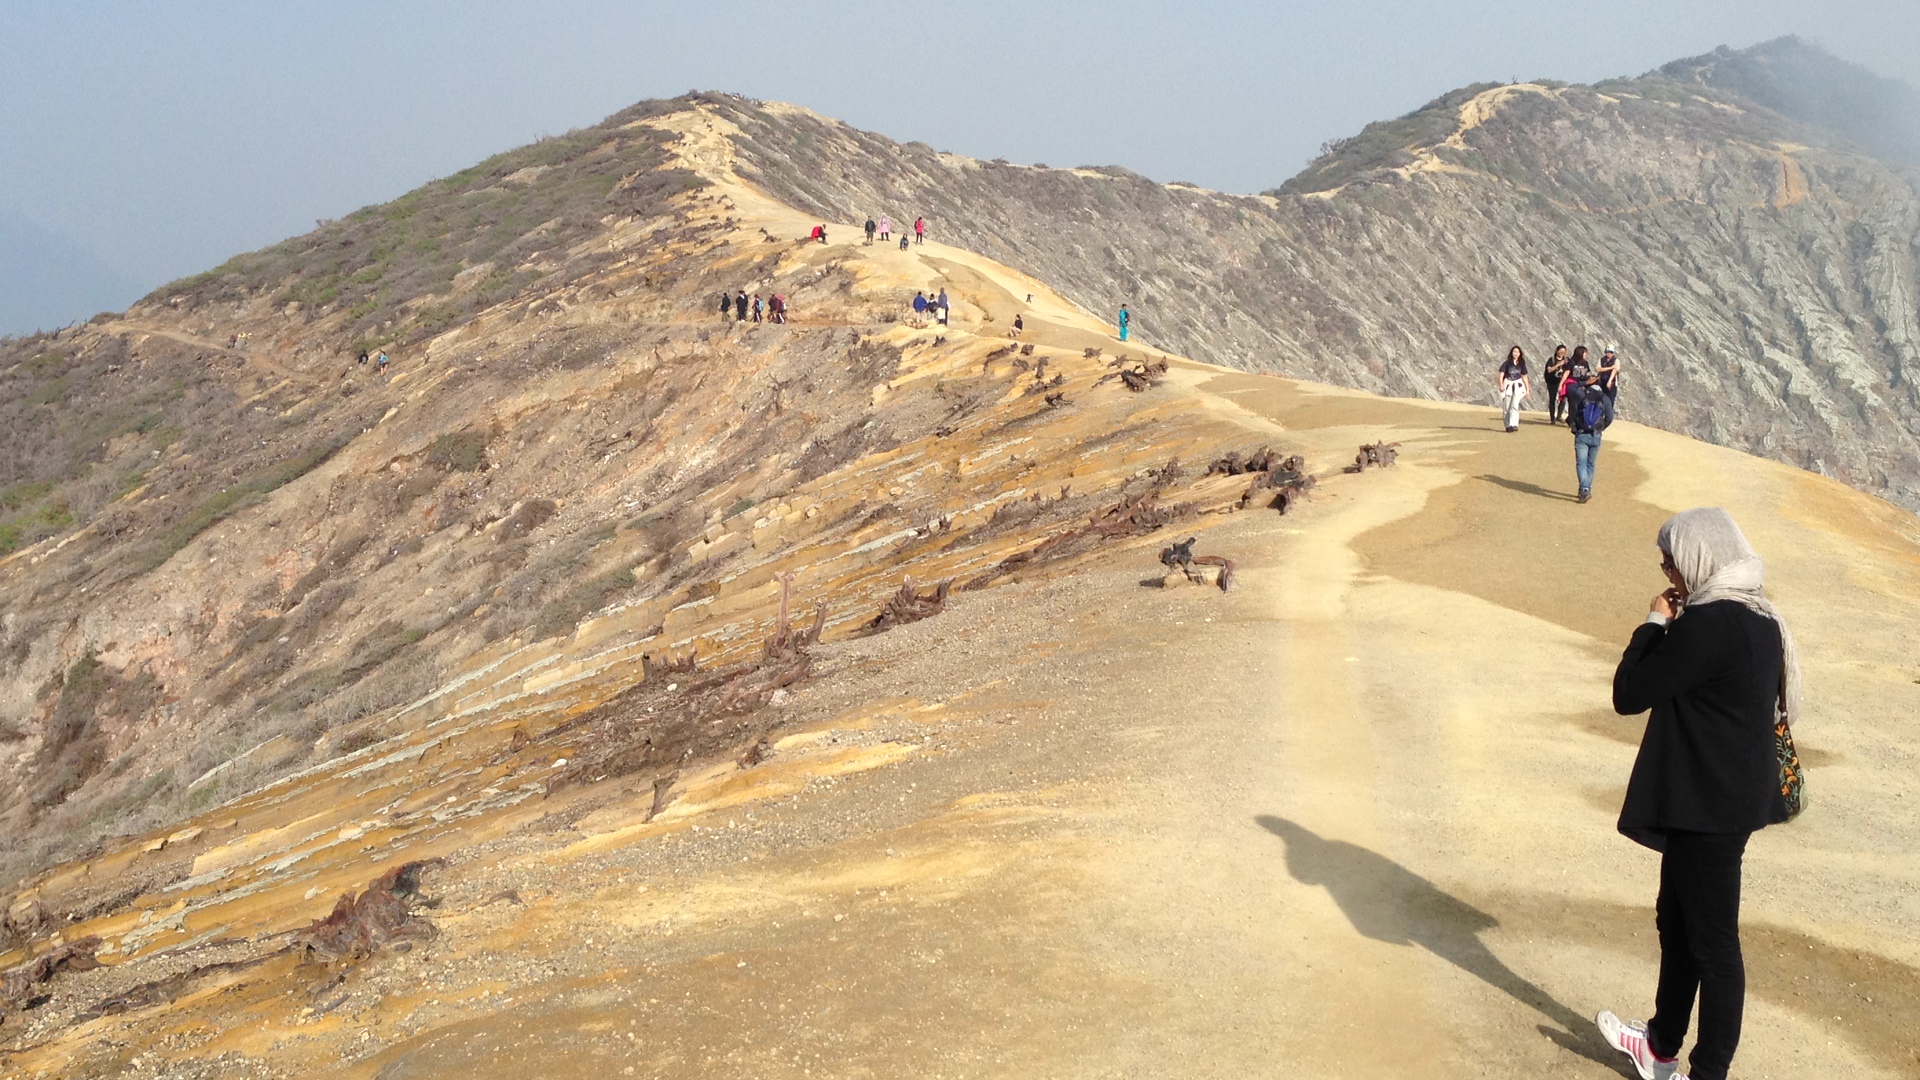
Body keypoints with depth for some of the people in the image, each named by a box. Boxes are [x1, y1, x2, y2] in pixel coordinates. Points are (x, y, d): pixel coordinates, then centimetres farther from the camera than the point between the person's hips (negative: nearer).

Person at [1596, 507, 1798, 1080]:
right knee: (1676, 919, 22)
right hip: (1732, 794, 10)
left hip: (1706, 805, -10)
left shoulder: (1707, 624, -24)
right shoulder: (1758, 618, 7)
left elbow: (1629, 694, -16)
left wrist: (1655, 623, -8)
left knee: (1712, 940, 0)